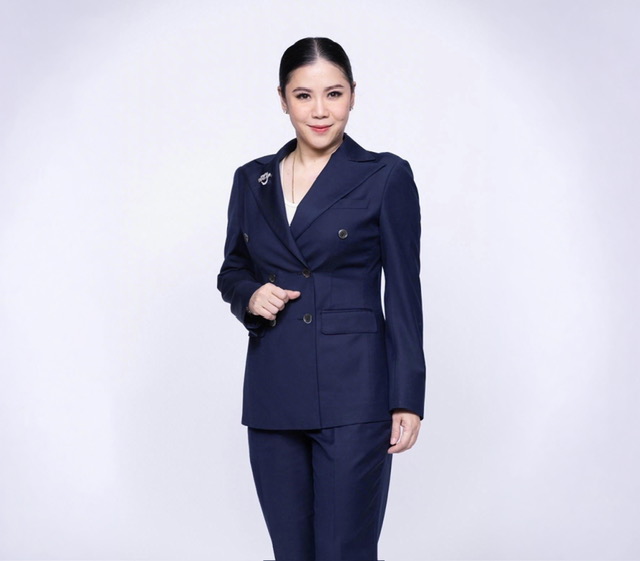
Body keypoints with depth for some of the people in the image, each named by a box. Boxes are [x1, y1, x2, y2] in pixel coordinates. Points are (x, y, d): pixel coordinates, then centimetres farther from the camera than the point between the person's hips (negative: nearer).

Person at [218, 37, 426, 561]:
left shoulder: (386, 177, -3)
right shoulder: (252, 180, 10)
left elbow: (403, 293, -3)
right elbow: (232, 270, 20)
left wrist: (408, 400, -7)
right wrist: (250, 296, -4)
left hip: (353, 395, -4)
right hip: (273, 396, 5)